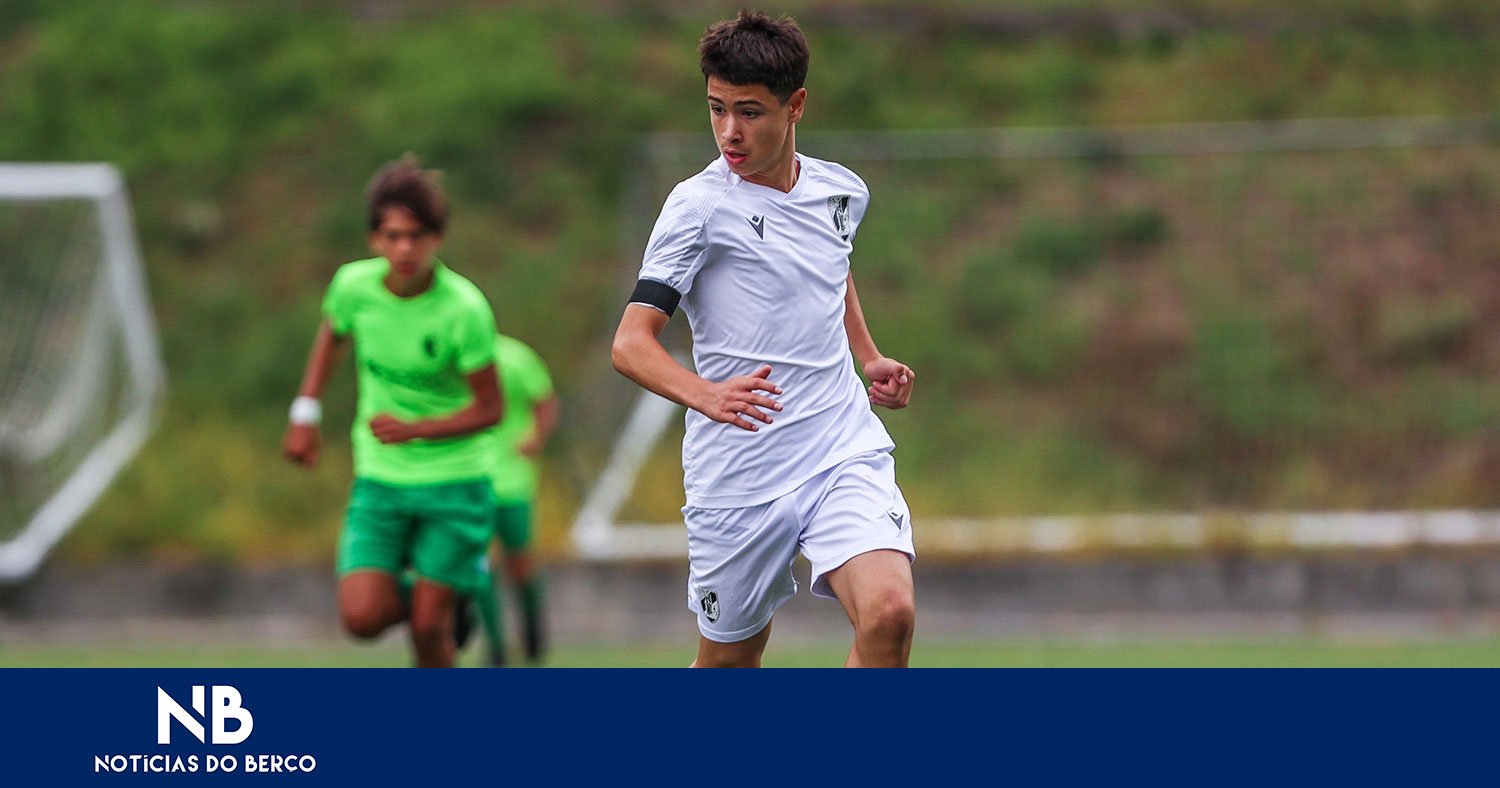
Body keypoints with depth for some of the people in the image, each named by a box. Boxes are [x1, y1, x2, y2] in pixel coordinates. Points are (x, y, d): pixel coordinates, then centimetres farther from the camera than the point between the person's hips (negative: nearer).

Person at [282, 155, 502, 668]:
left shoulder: (464, 309, -19)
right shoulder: (354, 284, -8)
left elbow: (490, 408, -11)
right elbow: (332, 335, 16)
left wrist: (414, 429, -24)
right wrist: (305, 413, 12)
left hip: (453, 482, -3)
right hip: (380, 480, 3)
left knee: (428, 627, -7)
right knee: (362, 617, -12)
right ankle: (418, 600, 23)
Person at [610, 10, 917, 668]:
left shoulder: (843, 192, 8)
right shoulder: (699, 205, -8)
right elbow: (631, 343, -15)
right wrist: (708, 395, -34)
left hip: (845, 449, 3)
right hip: (740, 474, -3)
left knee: (889, 614, -22)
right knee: (728, 662, 8)